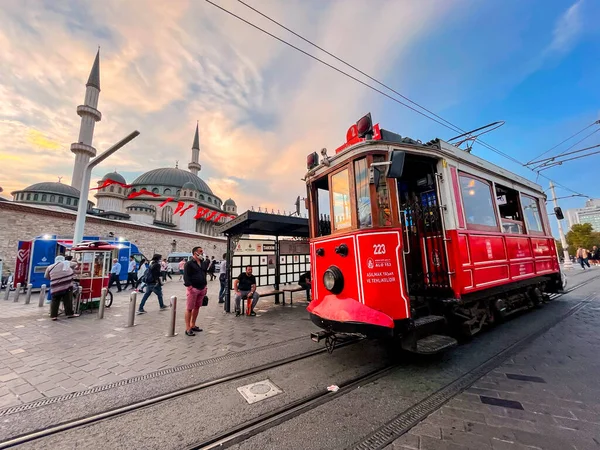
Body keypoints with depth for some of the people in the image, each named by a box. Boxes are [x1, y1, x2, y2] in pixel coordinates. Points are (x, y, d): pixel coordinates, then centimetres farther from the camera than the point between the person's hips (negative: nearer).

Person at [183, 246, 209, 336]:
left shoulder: (203, 263, 12)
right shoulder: (189, 263, -9)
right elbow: (186, 276, -14)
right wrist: (189, 286, -21)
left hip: (202, 288, 7)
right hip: (193, 288, -7)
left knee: (197, 307, 15)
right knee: (189, 308, 0)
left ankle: (193, 325, 28)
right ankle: (188, 329, 7)